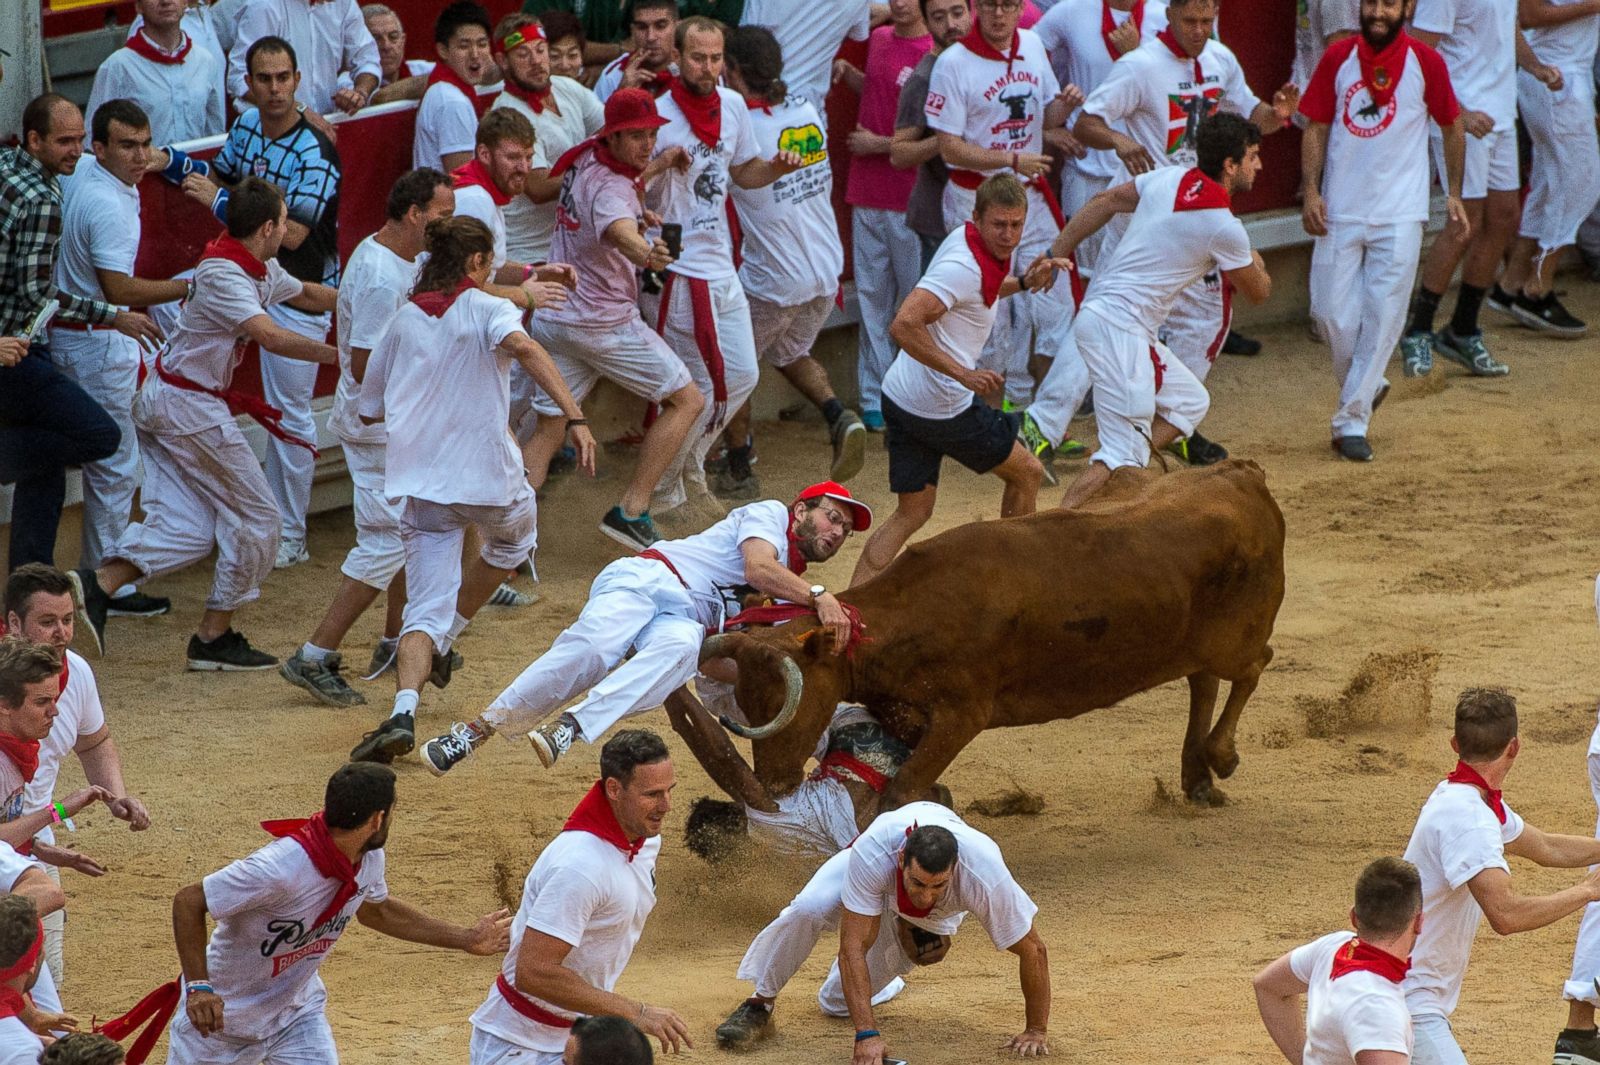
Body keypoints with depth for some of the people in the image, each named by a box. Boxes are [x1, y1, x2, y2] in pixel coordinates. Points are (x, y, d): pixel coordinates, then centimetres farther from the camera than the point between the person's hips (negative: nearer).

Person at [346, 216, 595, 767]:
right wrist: (574, 416, -32)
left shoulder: (403, 321, 12)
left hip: (418, 483, 3)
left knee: (426, 610, 0)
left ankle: (404, 712, -26)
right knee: (513, 539, 33)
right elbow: (523, 347, -24)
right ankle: (444, 642, 36)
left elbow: (369, 408, 17)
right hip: (487, 474, -3)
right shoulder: (487, 309, -1)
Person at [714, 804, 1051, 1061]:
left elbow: (1032, 949, -31)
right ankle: (760, 1005, -12)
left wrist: (1036, 1030, -23)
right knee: (808, 909, -33)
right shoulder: (871, 855, -46)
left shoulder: (985, 877, -46)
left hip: (938, 916, 1)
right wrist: (867, 1033, -49)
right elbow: (853, 947, -42)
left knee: (838, 1004, 3)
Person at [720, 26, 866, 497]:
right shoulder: (807, 111, 1)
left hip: (771, 281, -6)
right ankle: (838, 416, 3)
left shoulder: (741, 127, -19)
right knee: (791, 353, 28)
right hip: (826, 271, 6)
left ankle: (738, 470, 19)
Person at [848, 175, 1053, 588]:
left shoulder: (976, 245, 9)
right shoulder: (964, 266, -22)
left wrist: (1022, 282, 16)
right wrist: (963, 374, -32)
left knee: (911, 514, 9)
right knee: (1027, 474, 13)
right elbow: (904, 325, -32)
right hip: (943, 406, -9)